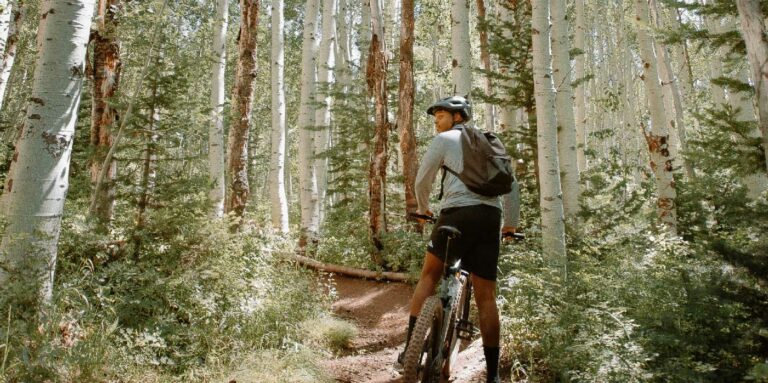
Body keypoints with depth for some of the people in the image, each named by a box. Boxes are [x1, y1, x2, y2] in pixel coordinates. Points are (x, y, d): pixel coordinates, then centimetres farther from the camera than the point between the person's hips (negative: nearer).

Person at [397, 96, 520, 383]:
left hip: (458, 213, -4)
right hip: (491, 217, 4)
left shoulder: (444, 139, 10)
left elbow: (422, 180, 8)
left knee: (429, 276, 12)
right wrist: (511, 224, 31)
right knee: (486, 296, 5)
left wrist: (423, 209, 27)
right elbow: (511, 185, 23)